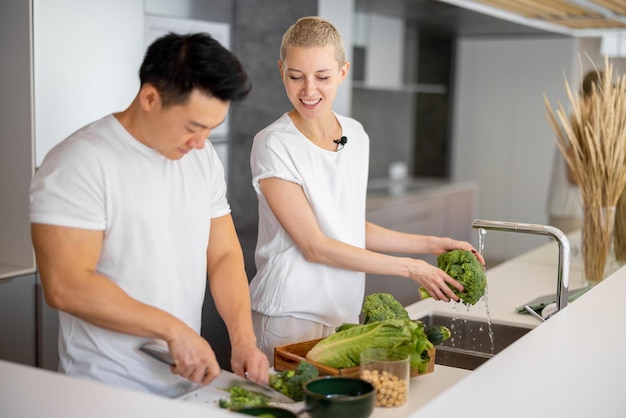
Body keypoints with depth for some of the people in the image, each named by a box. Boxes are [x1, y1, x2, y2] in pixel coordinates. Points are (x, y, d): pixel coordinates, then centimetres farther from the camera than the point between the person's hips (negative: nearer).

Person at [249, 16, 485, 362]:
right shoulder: (273, 145, -14)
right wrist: (410, 268, -13)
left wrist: (431, 244, 5)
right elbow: (314, 246, -16)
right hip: (291, 317, -5)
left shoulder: (356, 135, 5)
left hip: (345, 313, 6)